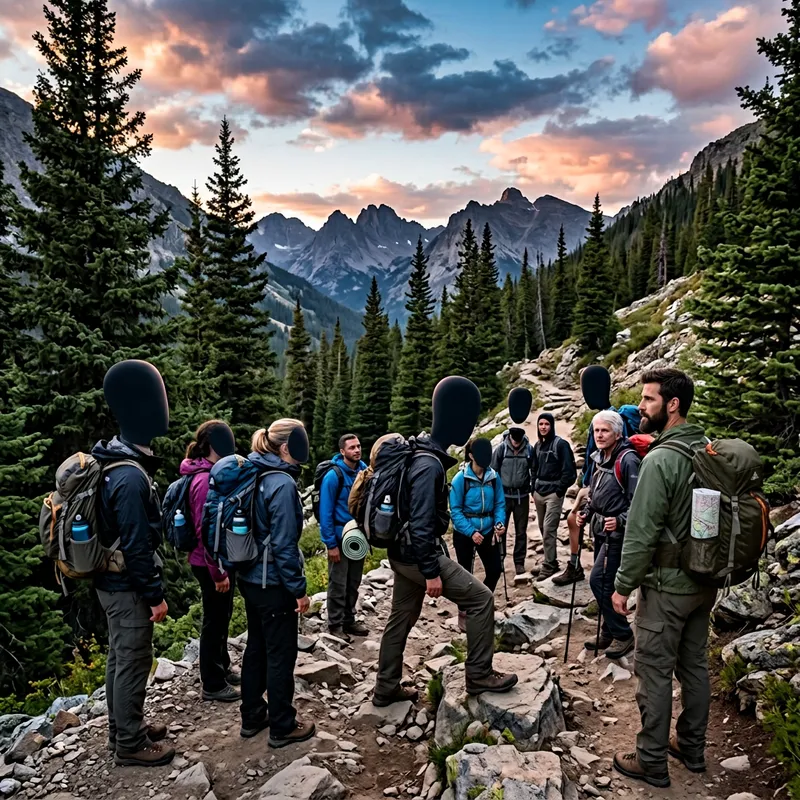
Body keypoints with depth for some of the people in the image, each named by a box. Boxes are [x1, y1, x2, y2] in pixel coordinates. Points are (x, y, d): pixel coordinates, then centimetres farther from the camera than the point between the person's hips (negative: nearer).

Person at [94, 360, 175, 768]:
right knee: (133, 661, 5)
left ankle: (123, 727, 38)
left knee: (120, 656, 21)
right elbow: (137, 545, -25)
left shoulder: (115, 461, 4)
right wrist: (155, 594, -16)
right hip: (128, 587, -10)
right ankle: (130, 744, 21)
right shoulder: (131, 476, -28)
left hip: (113, 581, 10)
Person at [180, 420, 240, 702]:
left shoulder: (212, 475, 8)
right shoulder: (205, 479, -22)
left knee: (221, 619, 22)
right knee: (215, 622, 5)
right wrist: (218, 572, -21)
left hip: (222, 560, 10)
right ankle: (212, 685, 20)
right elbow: (205, 531, -24)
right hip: (212, 565, -10)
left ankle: (222, 670, 38)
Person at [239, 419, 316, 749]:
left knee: (256, 648, 20)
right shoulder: (282, 483, -21)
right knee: (281, 655, 6)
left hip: (249, 579, 9)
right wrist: (299, 589, -15)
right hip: (273, 584, -9)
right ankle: (282, 727, 20)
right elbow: (284, 544, -22)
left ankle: (252, 716, 34)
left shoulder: (253, 477, 5)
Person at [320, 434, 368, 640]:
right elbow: (325, 513, -16)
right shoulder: (333, 476, -17)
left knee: (354, 583, 16)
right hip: (340, 538, -5)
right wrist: (331, 544, -17)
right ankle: (335, 624, 20)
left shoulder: (364, 470, -1)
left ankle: (349, 620, 30)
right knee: (338, 584, 6)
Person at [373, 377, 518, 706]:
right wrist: (432, 572, -21)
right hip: (417, 555, -10)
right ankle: (479, 675, 8)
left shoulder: (421, 452, 7)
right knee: (481, 599, -3)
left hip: (403, 554, 10)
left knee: (401, 618, 19)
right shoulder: (429, 465, -25)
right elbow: (421, 524, -26)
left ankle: (385, 689, 32)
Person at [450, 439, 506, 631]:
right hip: (464, 533, -3)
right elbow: (455, 510, -16)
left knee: (495, 569, 5)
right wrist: (471, 532, -24)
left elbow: (499, 504, 1)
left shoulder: (493, 476, -8)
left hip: (487, 531, 4)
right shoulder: (461, 478, -18)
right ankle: (464, 613, 30)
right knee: (466, 573, 10)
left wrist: (500, 523, -16)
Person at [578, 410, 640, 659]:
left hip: (617, 533, -8)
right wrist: (586, 514, 8)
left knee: (599, 581, -9)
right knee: (604, 583, 13)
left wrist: (620, 521, -29)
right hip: (600, 530, 9)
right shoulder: (600, 459, 11)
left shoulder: (627, 460, -17)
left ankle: (623, 635, 5)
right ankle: (608, 633, 26)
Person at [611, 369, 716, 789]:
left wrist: (623, 585, -12)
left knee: (654, 671, 4)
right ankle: (692, 747, 34)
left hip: (667, 584, -8)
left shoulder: (660, 459, -22)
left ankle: (652, 762, 16)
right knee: (695, 664, 19)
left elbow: (641, 532, -22)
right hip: (705, 581, 8)